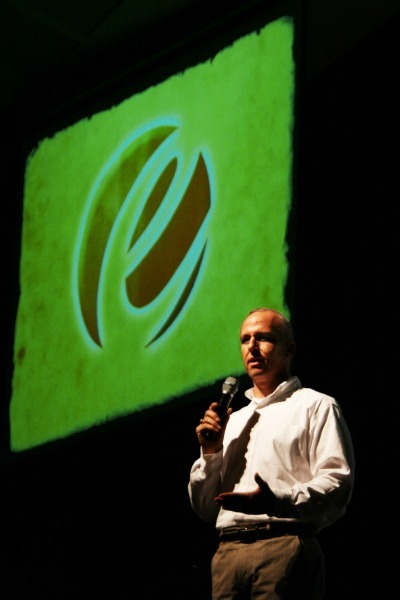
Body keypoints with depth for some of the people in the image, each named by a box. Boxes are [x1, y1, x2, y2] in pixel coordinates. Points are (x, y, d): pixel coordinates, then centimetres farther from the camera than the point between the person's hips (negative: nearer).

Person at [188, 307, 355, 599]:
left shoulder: (316, 406, 9)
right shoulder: (233, 420, 28)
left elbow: (337, 483, -6)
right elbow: (205, 509, 25)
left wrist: (278, 501, -21)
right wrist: (210, 454, 8)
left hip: (285, 547, -5)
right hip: (228, 551, 5)